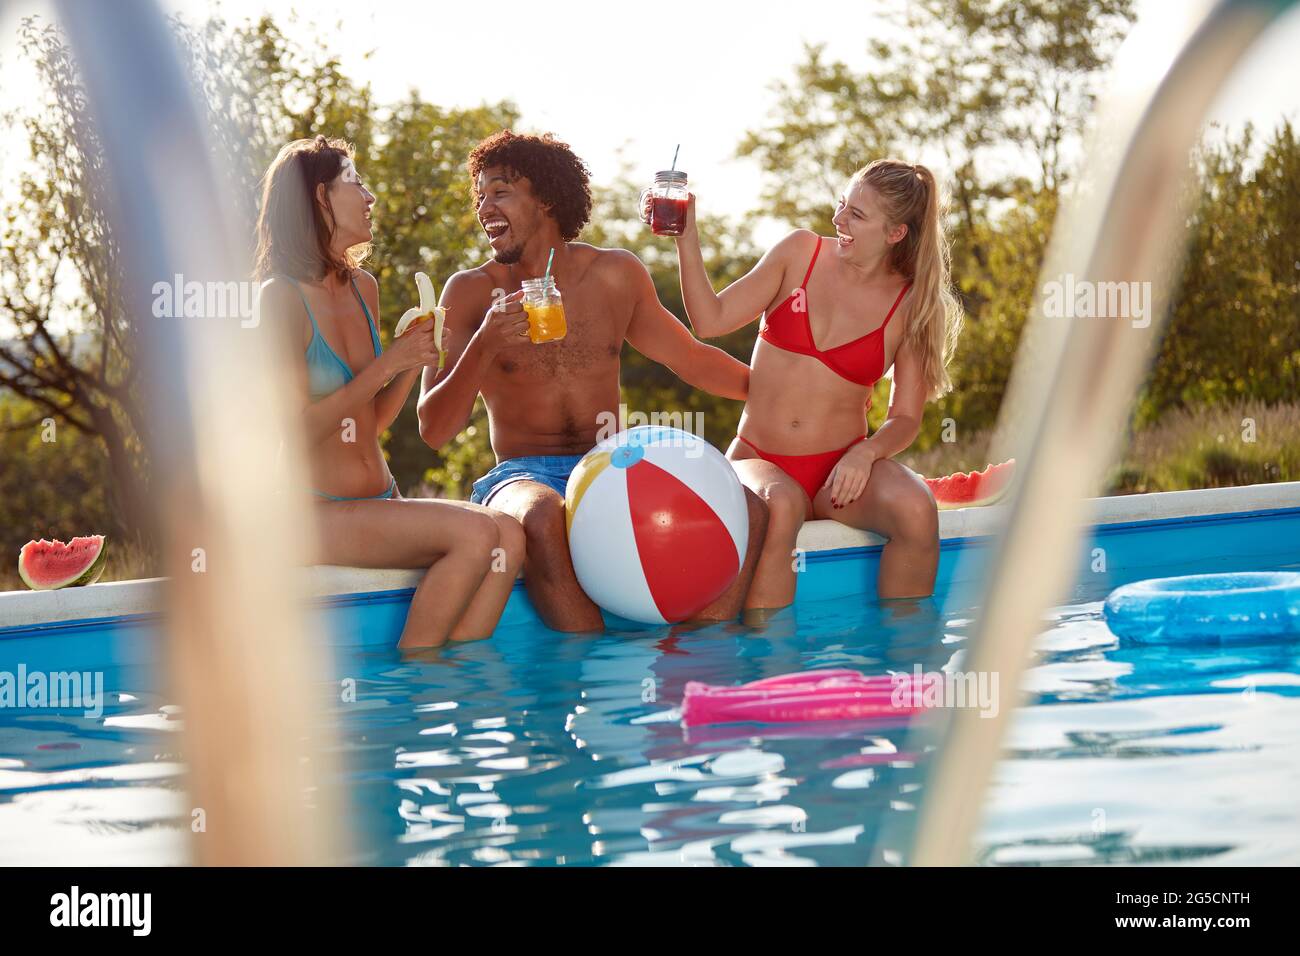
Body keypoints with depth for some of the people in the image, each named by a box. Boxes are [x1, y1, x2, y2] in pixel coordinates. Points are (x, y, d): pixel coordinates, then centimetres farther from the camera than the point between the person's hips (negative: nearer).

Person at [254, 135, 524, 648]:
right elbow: (297, 428, -15)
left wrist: (415, 361, 3)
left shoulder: (363, 288, 14)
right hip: (315, 514, -7)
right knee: (474, 534, -25)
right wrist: (387, 363, -14)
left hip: (381, 503, 7)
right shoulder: (281, 297, -9)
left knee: (508, 534, -18)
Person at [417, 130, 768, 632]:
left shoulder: (616, 274, 7)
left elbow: (691, 358, 23)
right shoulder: (471, 292, -1)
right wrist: (485, 347, -23)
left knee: (745, 508, -20)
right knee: (544, 517, -39)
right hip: (525, 476, -3)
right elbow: (434, 430, -8)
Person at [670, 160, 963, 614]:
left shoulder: (912, 305, 1)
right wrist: (686, 236, -14)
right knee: (778, 507, -37)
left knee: (915, 510, -30)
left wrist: (866, 452, -19)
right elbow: (710, 321, -3)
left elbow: (905, 418, 2)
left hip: (840, 468, 1)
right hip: (758, 461, 0)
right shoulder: (800, 252, 3)